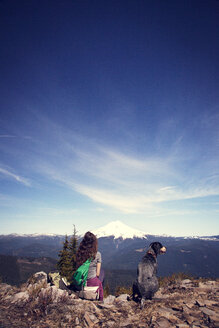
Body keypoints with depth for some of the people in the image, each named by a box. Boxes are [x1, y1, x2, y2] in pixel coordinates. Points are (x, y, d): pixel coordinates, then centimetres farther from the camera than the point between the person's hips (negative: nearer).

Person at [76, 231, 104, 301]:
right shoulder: (97, 254, -13)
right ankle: (100, 301, 36)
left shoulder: (79, 253, -4)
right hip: (92, 282, -4)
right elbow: (97, 273, -8)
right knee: (101, 272, 26)